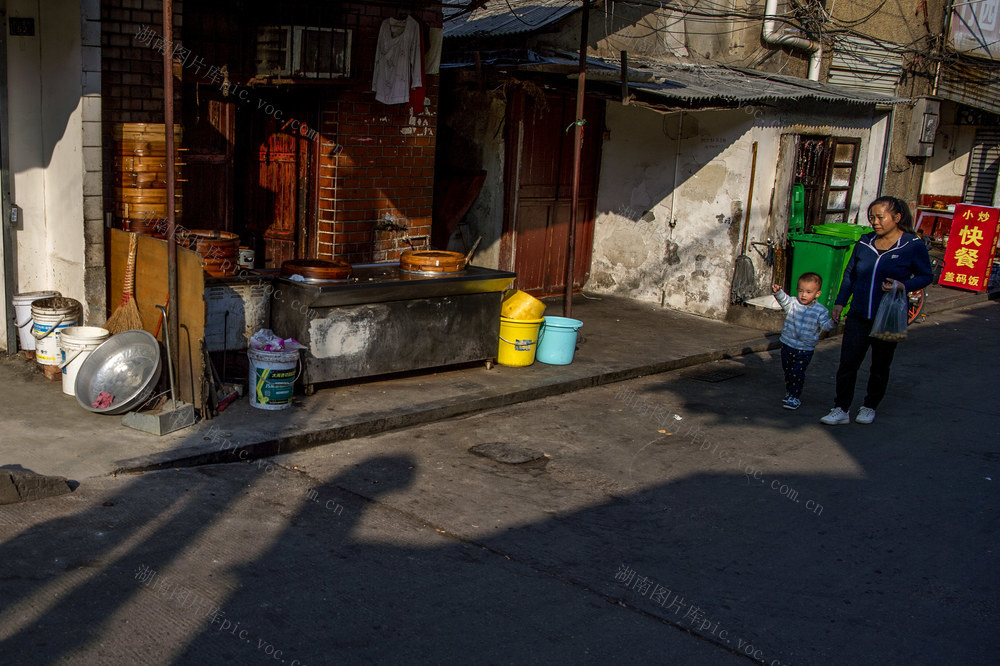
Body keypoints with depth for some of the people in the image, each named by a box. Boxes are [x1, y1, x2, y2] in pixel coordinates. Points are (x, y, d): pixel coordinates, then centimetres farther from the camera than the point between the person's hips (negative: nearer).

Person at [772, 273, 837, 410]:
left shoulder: (820, 311, -6)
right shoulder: (792, 303, -4)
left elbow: (825, 325, -10)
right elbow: (784, 299, -20)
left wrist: (833, 322, -32)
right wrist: (778, 292, -41)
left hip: (805, 349, -3)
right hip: (787, 345, 3)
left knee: (797, 373, -7)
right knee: (787, 371, 16)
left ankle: (795, 397, 7)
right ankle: (789, 392, 36)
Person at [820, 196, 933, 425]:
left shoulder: (913, 246, -7)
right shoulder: (865, 243, 5)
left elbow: (926, 276, 0)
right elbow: (849, 274, 15)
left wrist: (903, 286, -18)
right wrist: (840, 302, 11)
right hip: (858, 316, 3)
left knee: (880, 366, 11)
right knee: (847, 362, -3)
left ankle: (869, 406, 28)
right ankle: (841, 410, 6)